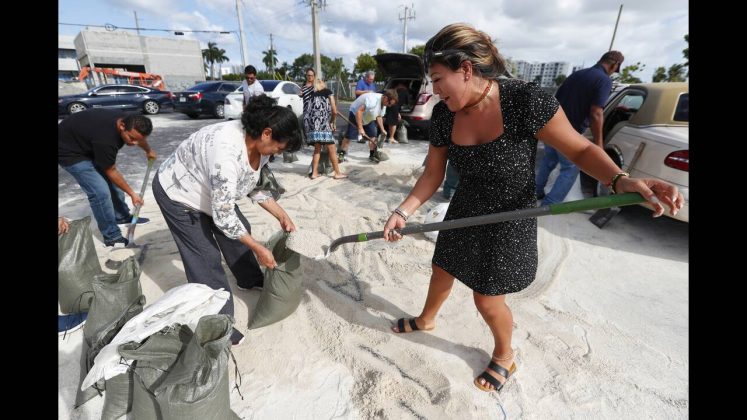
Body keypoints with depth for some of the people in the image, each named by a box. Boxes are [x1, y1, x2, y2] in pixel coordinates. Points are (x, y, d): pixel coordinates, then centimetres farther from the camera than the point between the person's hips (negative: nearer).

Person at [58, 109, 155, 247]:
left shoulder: (126, 120, -16)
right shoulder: (105, 139, -39)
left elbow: (140, 137, 11)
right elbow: (111, 172, -22)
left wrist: (149, 151, 29)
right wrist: (132, 194, -13)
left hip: (88, 145, 9)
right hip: (70, 151, -9)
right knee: (101, 192, -17)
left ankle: (122, 216, 32)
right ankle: (112, 236, -5)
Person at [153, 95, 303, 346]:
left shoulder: (258, 144, -15)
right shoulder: (226, 152, -41)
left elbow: (256, 186, 1)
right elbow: (223, 216, -35)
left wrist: (282, 216, -4)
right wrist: (258, 249, -26)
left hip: (212, 192, 8)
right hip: (178, 193, -8)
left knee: (239, 231, 15)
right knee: (206, 258, -9)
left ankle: (250, 280, 39)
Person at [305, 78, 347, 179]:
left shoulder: (312, 94, 24)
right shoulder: (328, 92, 15)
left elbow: (309, 110, 11)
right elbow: (334, 111, 6)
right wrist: (332, 122, 22)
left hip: (310, 122, 5)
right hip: (321, 122, -5)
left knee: (317, 148, 14)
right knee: (332, 149, 2)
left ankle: (314, 173, 12)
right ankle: (337, 173, 5)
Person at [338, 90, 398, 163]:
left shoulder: (383, 103, -7)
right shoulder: (372, 99, -36)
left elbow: (379, 116, 7)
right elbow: (359, 111, -39)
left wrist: (382, 129, 2)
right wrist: (360, 128, -39)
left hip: (368, 118, 8)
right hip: (355, 114, -8)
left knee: (373, 136, 1)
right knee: (348, 136, -6)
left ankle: (372, 156, 13)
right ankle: (341, 155, 5)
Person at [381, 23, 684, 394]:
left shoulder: (525, 100, -23)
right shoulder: (443, 115, -9)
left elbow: (579, 149, -14)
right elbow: (433, 174, -4)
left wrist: (621, 180, -33)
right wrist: (403, 212, -13)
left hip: (509, 221, -5)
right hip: (464, 213, 5)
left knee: (487, 299, 5)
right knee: (442, 271, 21)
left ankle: (504, 355, 39)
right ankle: (425, 319, 53)